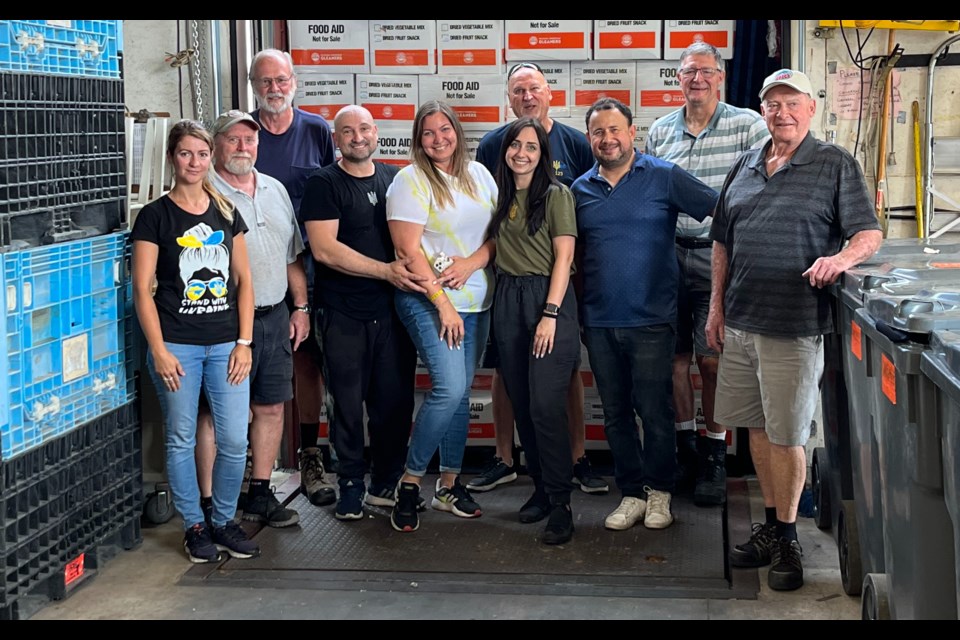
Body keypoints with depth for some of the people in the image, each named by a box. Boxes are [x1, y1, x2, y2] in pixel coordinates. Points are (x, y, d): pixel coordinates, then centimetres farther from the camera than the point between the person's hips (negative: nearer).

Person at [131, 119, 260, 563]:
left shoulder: (226, 213, 10)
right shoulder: (155, 216, -2)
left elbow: (243, 280, 9)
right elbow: (142, 289, -4)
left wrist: (244, 342, 1)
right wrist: (159, 350, -10)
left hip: (227, 343, 3)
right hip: (177, 345, -3)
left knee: (235, 441, 1)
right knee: (181, 439, 5)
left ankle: (225, 522, 20)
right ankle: (194, 526, 20)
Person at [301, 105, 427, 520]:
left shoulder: (395, 179, 13)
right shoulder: (323, 184, -1)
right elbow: (324, 249, -12)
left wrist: (418, 270, 2)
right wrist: (386, 271, -17)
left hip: (393, 308, 4)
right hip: (343, 314, -3)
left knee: (396, 400, 5)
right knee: (348, 401, 2)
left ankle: (387, 484, 19)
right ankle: (351, 485, 16)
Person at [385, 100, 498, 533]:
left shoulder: (478, 174, 10)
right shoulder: (410, 180, -7)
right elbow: (409, 250, -12)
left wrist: (473, 262, -9)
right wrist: (443, 304, -15)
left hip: (477, 300, 6)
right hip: (427, 300, -6)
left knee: (460, 393, 10)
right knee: (449, 388, -18)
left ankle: (449, 484, 22)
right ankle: (410, 483, -3)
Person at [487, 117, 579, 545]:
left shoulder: (556, 195, -3)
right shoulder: (500, 195, 13)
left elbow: (564, 256, -8)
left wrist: (550, 314, -14)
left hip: (548, 299, -6)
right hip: (507, 301, 6)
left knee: (546, 405, -12)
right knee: (521, 405, 9)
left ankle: (560, 505, -5)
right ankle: (541, 488, 22)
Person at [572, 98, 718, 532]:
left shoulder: (665, 177, -2)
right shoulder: (581, 189, 10)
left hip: (650, 320, -4)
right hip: (599, 322, 4)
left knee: (655, 411, 1)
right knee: (615, 414, 10)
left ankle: (659, 492, 18)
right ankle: (632, 493, 22)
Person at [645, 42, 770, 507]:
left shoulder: (748, 126, -2)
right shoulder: (659, 132, 11)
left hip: (718, 257, -4)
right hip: (668, 257, 4)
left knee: (712, 359, -2)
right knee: (675, 355, 9)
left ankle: (714, 455, 14)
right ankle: (686, 447, 25)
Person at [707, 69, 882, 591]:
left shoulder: (835, 165, -2)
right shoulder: (745, 167, 13)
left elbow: (869, 233, -6)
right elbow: (722, 242, 17)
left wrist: (841, 259, -28)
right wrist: (717, 307, 13)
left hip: (793, 327, -5)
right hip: (739, 322, 6)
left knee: (785, 436, 0)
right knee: (757, 428, 13)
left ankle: (787, 542, 14)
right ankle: (770, 526, 28)